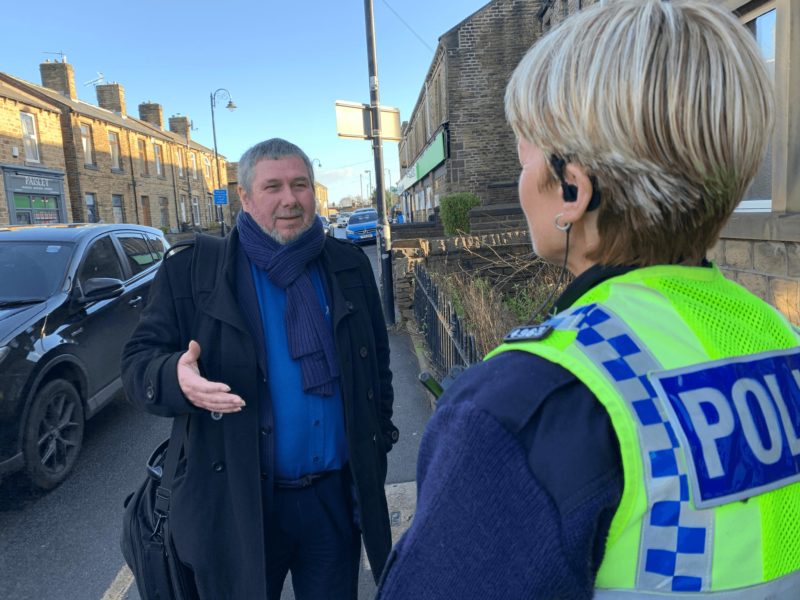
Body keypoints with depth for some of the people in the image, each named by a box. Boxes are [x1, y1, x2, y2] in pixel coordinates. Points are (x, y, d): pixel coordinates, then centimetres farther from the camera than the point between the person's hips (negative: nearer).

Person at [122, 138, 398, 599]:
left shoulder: (349, 265, 4)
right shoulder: (190, 271, -6)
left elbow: (377, 360, 11)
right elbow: (139, 360, -5)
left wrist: (380, 438, 9)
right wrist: (176, 377, -28)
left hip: (336, 496, 3)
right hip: (236, 504, -2)